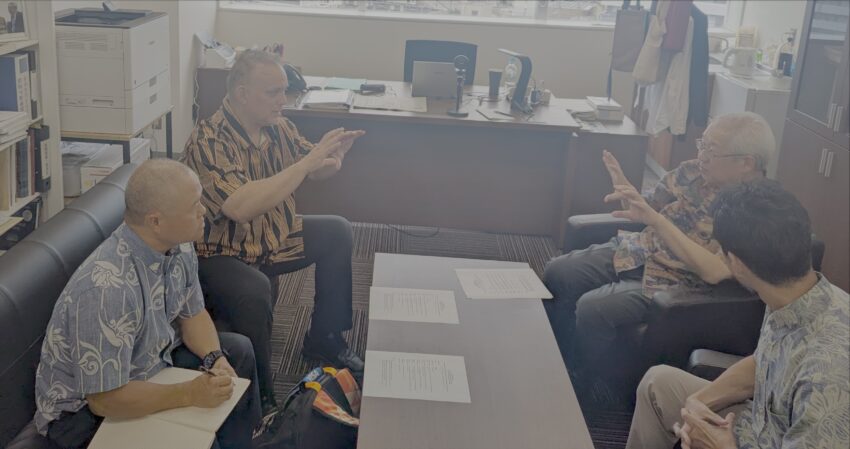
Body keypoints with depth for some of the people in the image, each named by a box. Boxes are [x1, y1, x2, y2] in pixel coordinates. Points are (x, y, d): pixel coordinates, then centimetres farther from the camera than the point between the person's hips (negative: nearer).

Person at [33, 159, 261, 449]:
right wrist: (190, 394, -27)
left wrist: (215, 358, -14)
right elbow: (105, 398, -31)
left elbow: (192, 314, 4)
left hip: (152, 362, 8)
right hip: (86, 408, -8)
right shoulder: (107, 288, -36)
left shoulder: (178, 246, -12)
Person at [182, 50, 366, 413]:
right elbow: (241, 207, -42)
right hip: (221, 254, -8)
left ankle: (324, 339, 21)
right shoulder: (208, 142, -27)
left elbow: (316, 171, 12)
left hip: (273, 237, 9)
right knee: (254, 292, -35)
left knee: (337, 231, 9)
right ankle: (257, 397, -12)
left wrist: (334, 155, -15)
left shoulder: (277, 126, -3)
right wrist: (310, 158, -38)